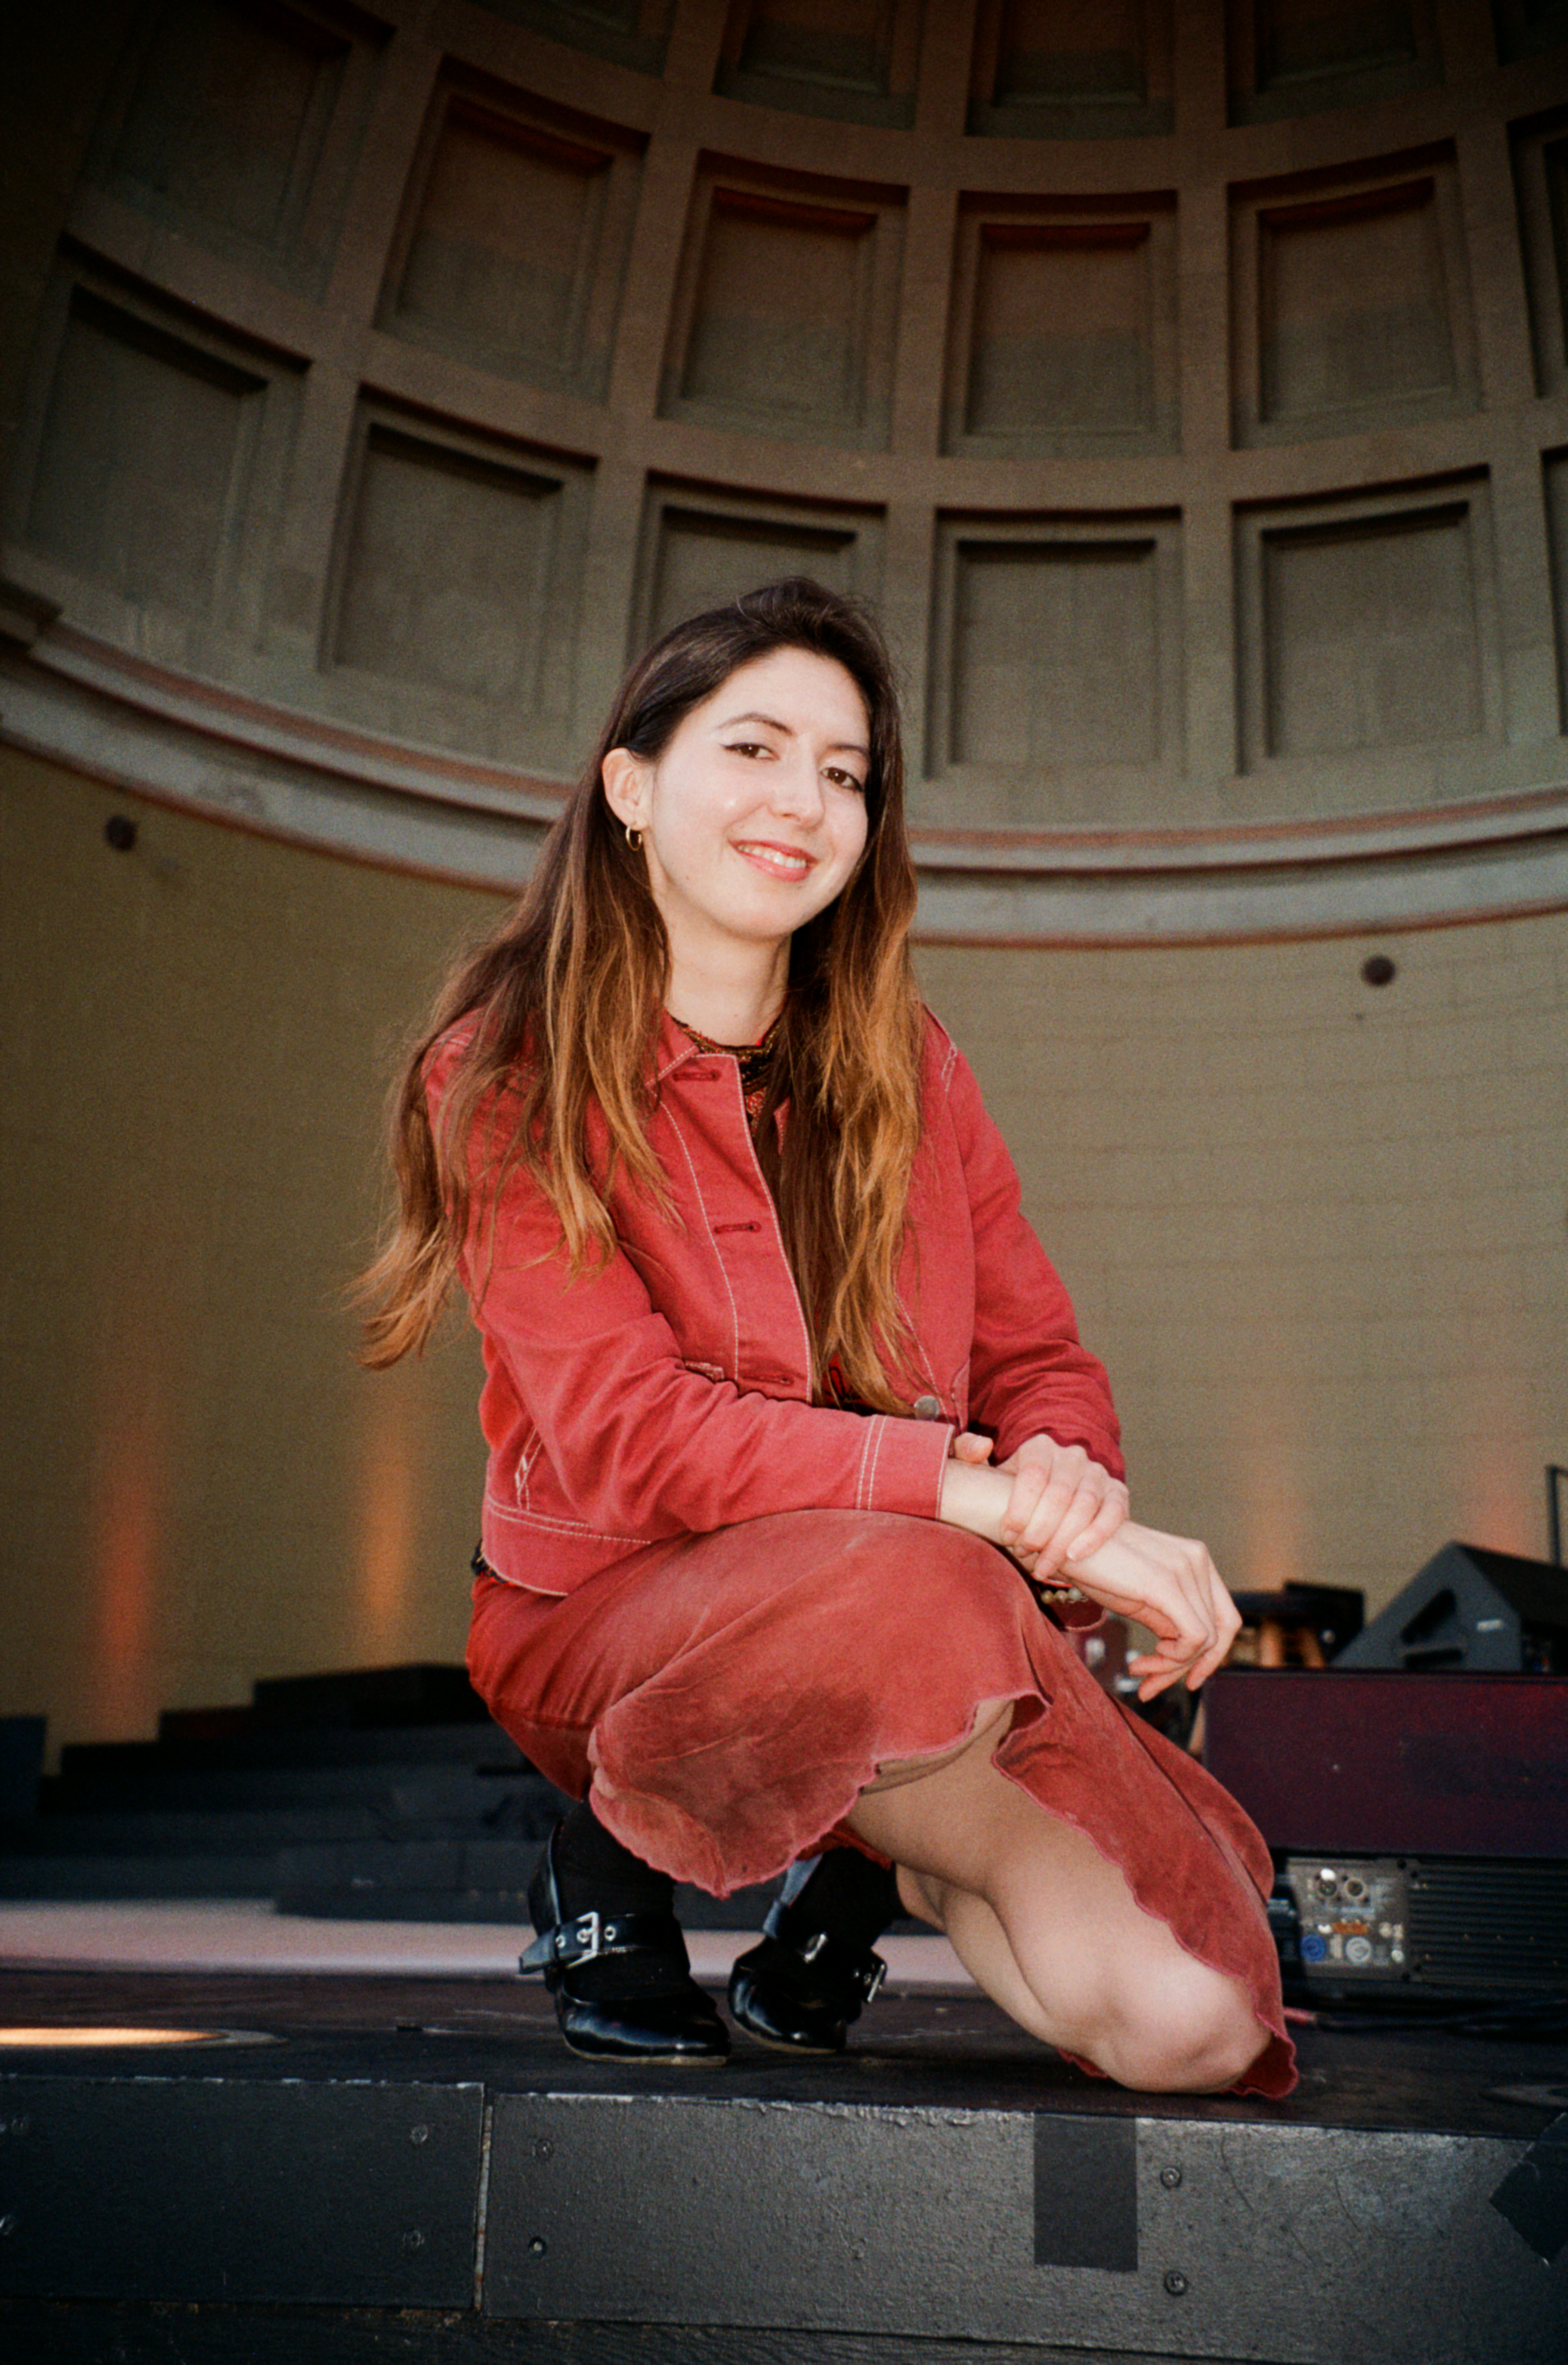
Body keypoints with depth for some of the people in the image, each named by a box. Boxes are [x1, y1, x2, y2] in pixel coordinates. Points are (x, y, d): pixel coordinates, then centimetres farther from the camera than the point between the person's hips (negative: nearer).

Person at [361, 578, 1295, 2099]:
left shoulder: (905, 1068, 9)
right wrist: (984, 1497, -27)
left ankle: (860, 1869, 12)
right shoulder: (506, 1075, -5)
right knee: (905, 1595, -39)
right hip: (613, 1615, -4)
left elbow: (1040, 1361, 8)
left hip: (914, 1616, 4)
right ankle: (615, 1860, -6)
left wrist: (1063, 1470, -18)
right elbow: (622, 1434, -17)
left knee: (1191, 2021, -19)